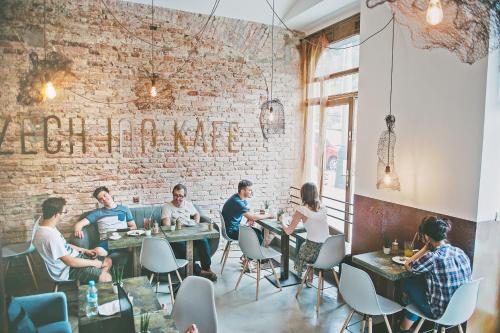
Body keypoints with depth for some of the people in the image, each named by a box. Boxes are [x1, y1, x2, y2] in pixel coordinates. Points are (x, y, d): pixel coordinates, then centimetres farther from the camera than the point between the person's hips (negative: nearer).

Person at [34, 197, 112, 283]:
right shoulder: (50, 236, -31)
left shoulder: (48, 228, 2)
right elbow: (70, 262, -26)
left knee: (108, 261, 10)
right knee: (106, 278, -20)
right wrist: (93, 263, -13)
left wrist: (85, 250, 13)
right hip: (68, 270, -10)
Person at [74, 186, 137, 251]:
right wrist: (78, 230, -16)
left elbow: (133, 226, 17)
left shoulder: (124, 209, 19)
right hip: (106, 241, 0)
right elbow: (79, 224, 9)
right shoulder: (97, 212, 17)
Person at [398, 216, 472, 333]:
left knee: (409, 284, 14)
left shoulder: (433, 257, -25)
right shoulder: (461, 252, -5)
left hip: (443, 314, -6)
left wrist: (425, 248, -5)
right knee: (420, 280, 23)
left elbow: (407, 265, -8)